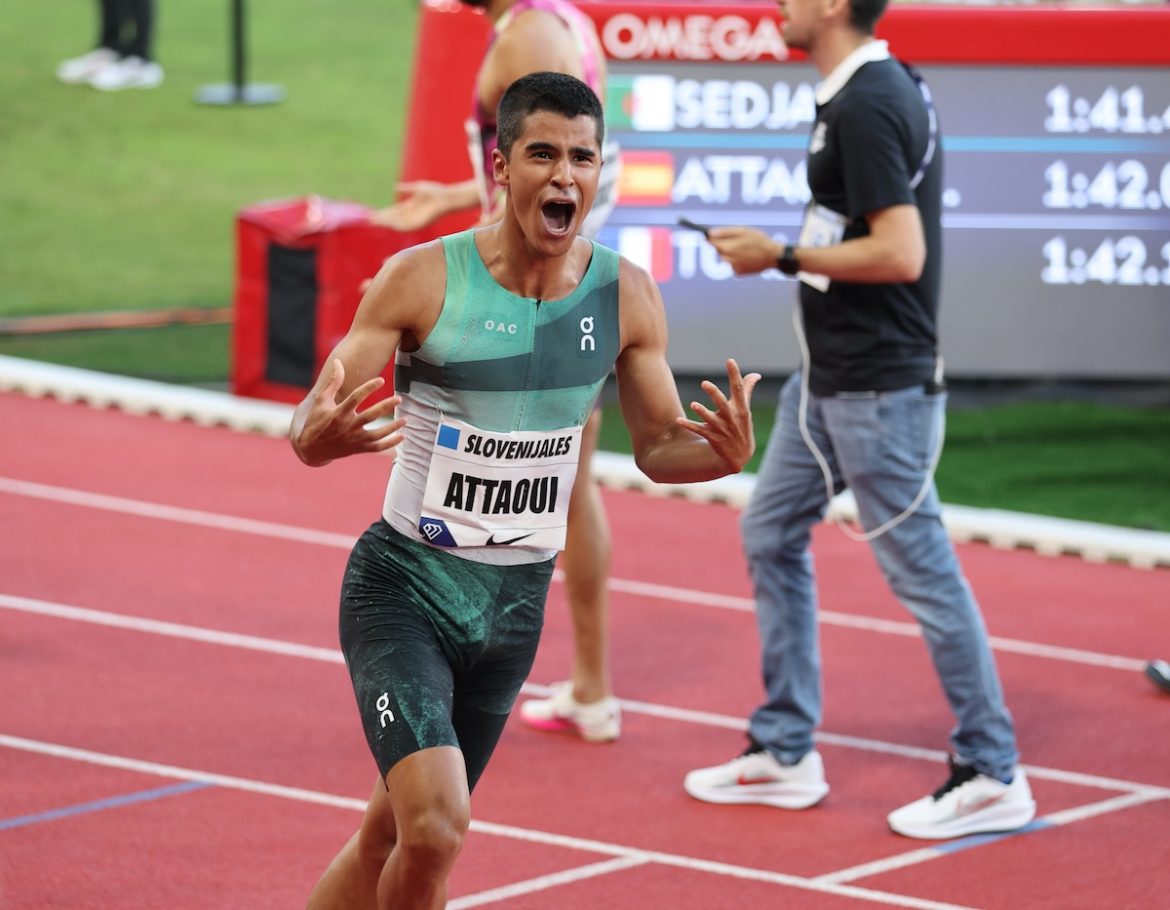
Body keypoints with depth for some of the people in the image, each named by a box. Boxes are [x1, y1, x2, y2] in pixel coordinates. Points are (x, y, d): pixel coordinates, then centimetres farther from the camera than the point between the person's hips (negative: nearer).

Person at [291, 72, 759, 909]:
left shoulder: (626, 296, -3)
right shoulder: (423, 279, -14)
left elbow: (658, 445, 7)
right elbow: (307, 428, -13)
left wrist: (723, 455, -16)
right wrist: (322, 434, -38)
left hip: (516, 599, 4)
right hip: (403, 585, -4)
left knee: (389, 837, 13)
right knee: (435, 826, -23)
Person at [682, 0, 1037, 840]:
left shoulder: (864, 108, -20)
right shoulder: (891, 86, 10)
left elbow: (901, 253, -25)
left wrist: (782, 257, -17)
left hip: (877, 389, -11)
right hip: (830, 377, 11)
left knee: (920, 567, -4)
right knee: (771, 534, 15)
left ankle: (992, 777, 5)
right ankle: (786, 753, 21)